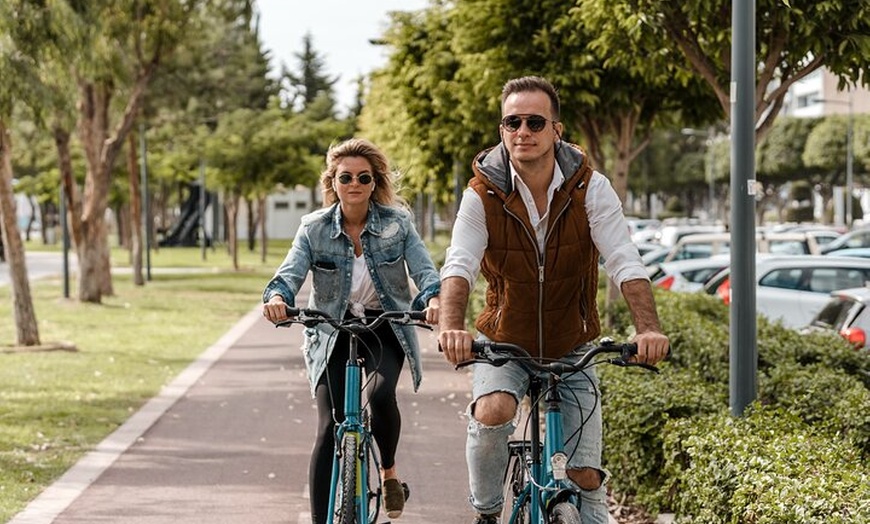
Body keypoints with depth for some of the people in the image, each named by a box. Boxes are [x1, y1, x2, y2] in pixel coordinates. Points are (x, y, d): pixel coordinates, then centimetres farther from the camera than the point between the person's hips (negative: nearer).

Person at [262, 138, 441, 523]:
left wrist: (433, 299, -36)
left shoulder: (397, 223, -6)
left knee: (380, 393, -30)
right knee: (330, 429, -10)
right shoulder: (314, 228, -6)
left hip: (385, 326, 0)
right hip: (333, 331, 0)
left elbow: (425, 271, -13)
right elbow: (290, 274, -16)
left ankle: (389, 473, -1)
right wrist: (277, 297, -39)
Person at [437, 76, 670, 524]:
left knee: (585, 475, -5)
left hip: (571, 347, 1)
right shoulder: (483, 194, -13)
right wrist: (451, 326, -45)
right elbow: (459, 264, -24)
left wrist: (648, 328, -38)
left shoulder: (589, 188, -12)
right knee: (492, 411, -31)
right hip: (505, 343, -1)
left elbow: (625, 263, -20)